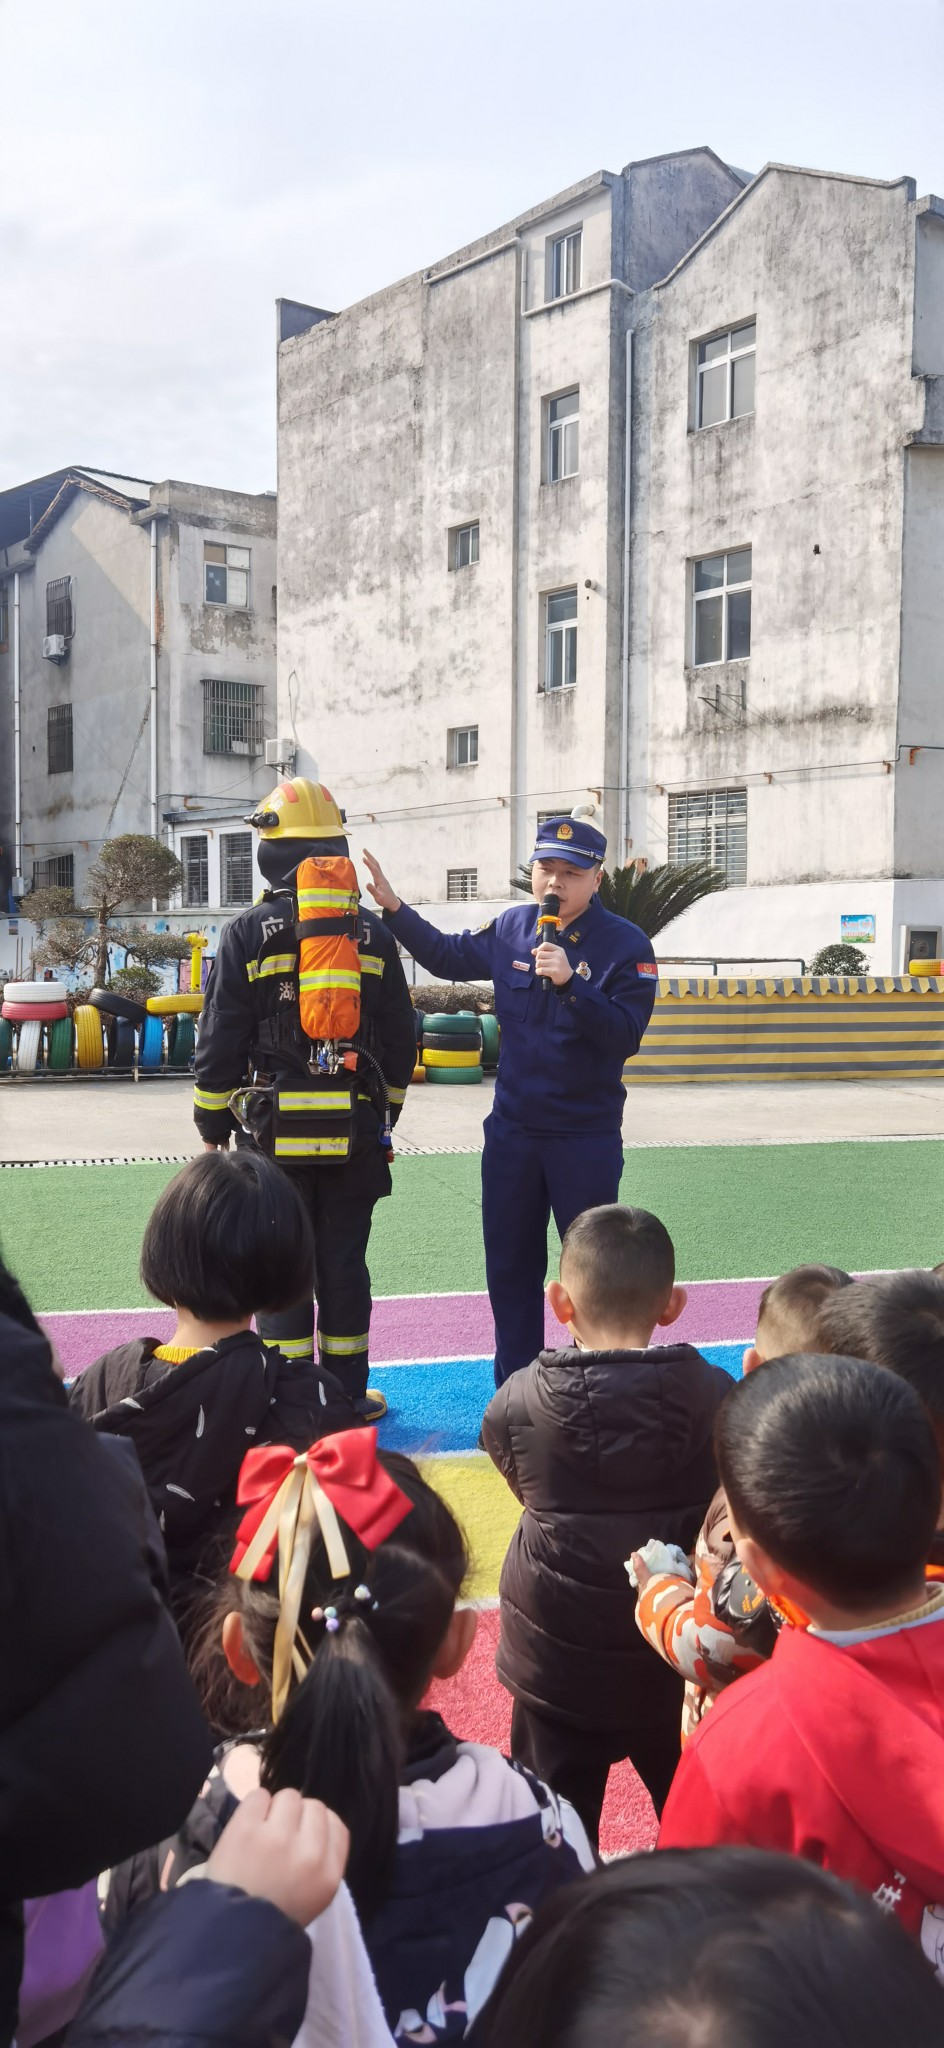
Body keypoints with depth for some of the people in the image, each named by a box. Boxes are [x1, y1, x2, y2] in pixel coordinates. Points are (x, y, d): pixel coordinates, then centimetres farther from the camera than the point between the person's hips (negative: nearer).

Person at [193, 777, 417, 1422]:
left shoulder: (249, 933, -5)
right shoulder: (375, 936, 5)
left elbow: (220, 1042, -4)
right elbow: (401, 1038, 9)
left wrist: (212, 1126, 5)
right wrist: (386, 1113, 21)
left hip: (275, 1129, -2)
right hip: (355, 1132, 2)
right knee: (344, 1263, 9)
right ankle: (348, 1397, 17)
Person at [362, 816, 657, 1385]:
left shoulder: (625, 945, -12)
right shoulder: (510, 929, 2)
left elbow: (626, 1036, -21)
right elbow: (449, 956, 19)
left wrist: (570, 984, -31)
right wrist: (394, 908, 11)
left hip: (587, 1137, -5)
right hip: (512, 1130, 5)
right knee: (509, 1261, 13)